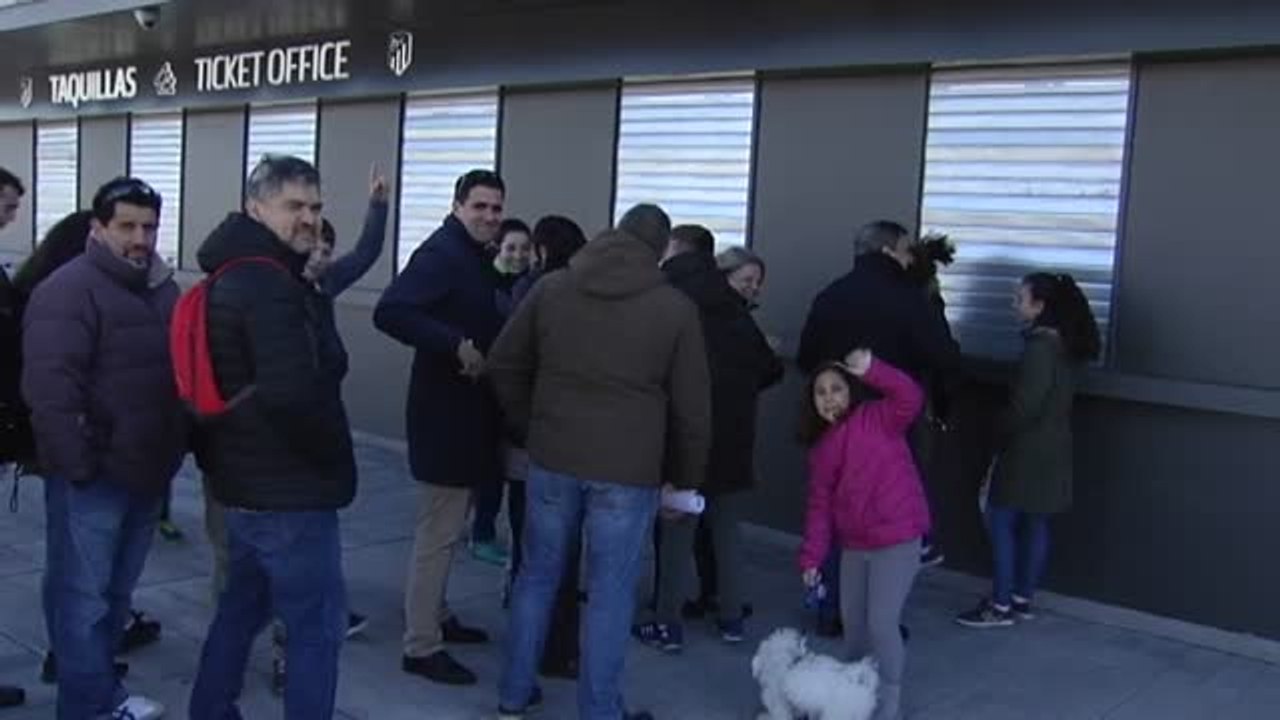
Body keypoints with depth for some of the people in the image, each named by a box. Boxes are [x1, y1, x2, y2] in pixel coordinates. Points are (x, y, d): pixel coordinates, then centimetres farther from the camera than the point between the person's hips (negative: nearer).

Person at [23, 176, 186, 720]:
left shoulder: (163, 288, 12)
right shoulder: (69, 289, -13)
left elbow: (180, 374, 19)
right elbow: (49, 386, -21)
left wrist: (173, 452, 14)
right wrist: (77, 465, -22)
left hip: (146, 472, 8)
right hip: (92, 477, -8)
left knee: (117, 591, 18)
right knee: (85, 595, 2)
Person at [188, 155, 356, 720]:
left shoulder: (232, 276, 14)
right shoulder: (271, 284, -20)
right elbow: (292, 392, -31)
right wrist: (333, 454, -15)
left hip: (249, 482, 10)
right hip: (290, 489, -10)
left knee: (242, 607, 22)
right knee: (318, 626, -2)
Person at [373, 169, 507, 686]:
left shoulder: (476, 257, 13)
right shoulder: (441, 253, -17)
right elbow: (390, 312, -29)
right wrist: (457, 345, -31)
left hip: (465, 410, 10)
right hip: (445, 412, -10)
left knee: (447, 526, 20)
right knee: (438, 532, -3)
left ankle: (436, 617, 34)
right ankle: (420, 647, 6)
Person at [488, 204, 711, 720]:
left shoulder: (551, 288, 5)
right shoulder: (676, 308, -2)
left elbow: (503, 364, 9)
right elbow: (692, 406, -1)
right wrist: (685, 477, 11)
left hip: (552, 459, 3)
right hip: (628, 470, -3)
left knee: (538, 576, 17)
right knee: (610, 594, 6)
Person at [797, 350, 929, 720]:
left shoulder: (878, 418, -8)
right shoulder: (821, 446, 9)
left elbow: (911, 397, -28)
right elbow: (820, 505, 10)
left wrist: (871, 369, -37)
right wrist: (812, 557, 5)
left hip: (897, 539, -7)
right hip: (854, 546, 7)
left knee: (881, 623, -7)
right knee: (852, 623, 16)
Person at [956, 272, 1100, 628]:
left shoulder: (1040, 348, -19)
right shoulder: (1065, 345, 9)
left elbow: (1026, 405, -21)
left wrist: (1000, 431, -4)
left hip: (1028, 450, -9)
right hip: (1052, 448, 9)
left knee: (1001, 521, -2)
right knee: (1035, 524, 13)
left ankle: (1001, 606, 2)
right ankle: (1022, 599, 22)